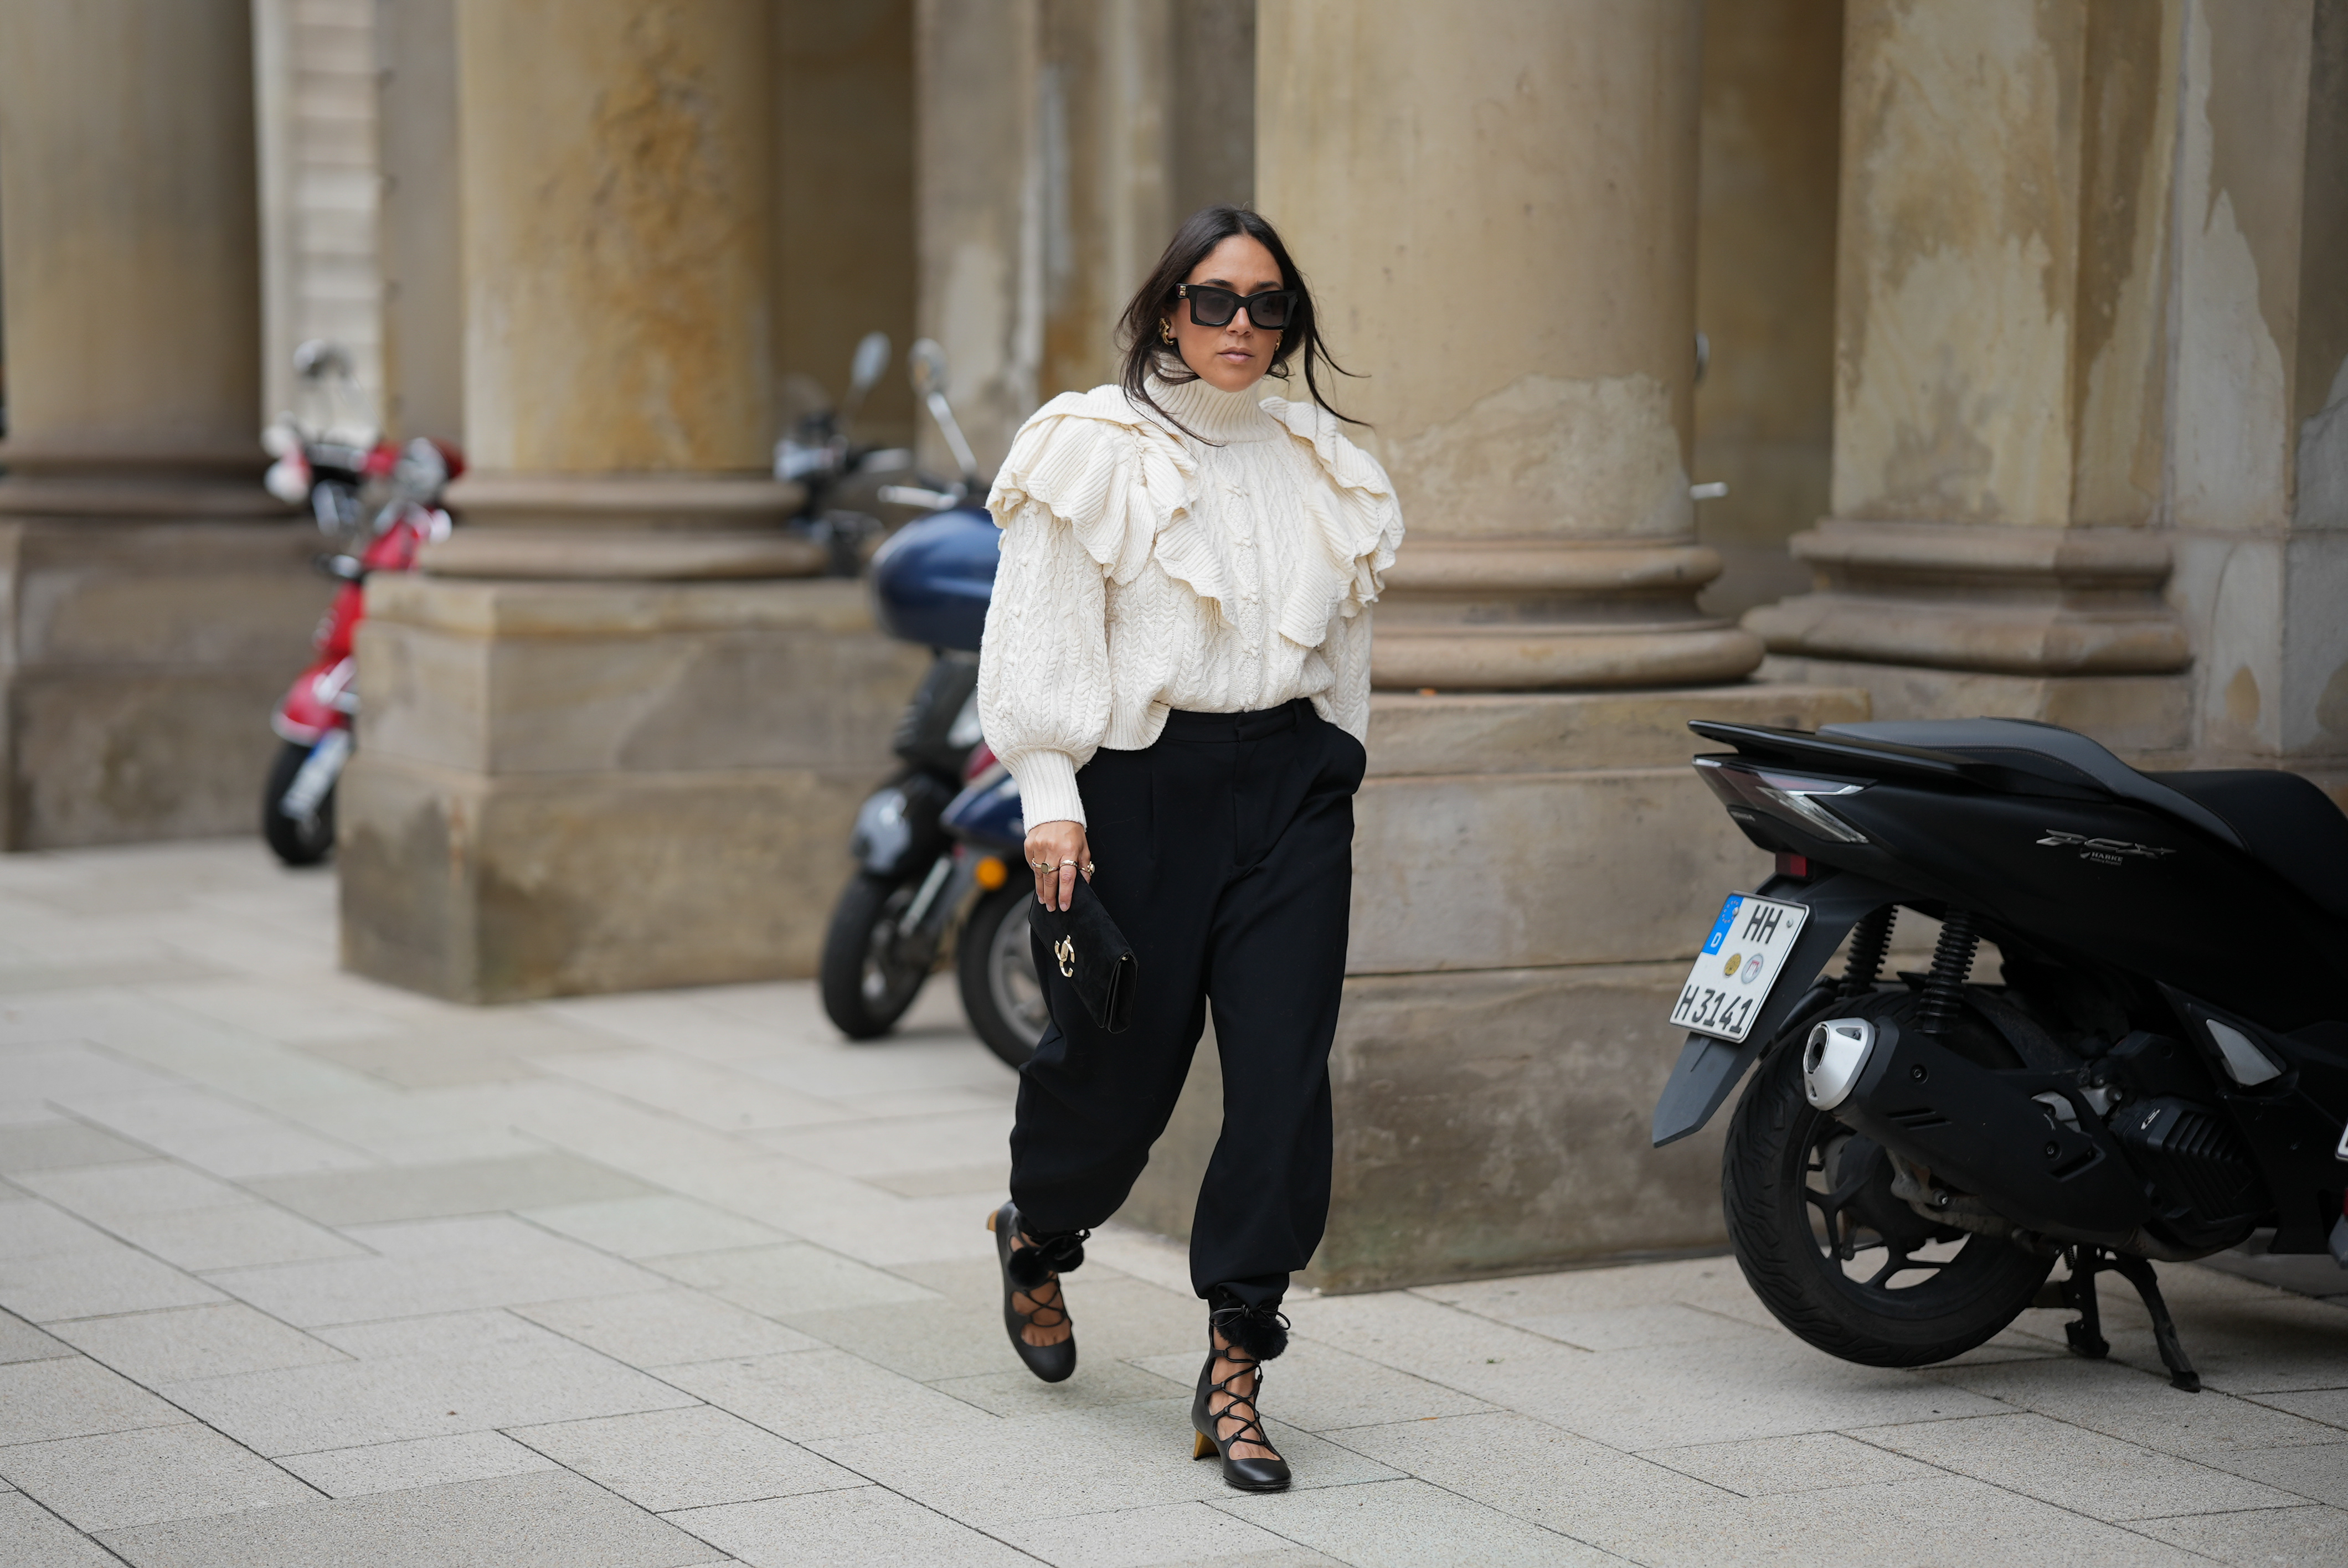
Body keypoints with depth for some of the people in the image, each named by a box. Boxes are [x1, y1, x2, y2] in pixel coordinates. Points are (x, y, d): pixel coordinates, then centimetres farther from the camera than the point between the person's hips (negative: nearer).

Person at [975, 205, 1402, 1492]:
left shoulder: (1320, 467, 14)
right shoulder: (1092, 452, -1)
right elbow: (1040, 630, -6)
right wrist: (1049, 795, -14)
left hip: (1288, 783, 4)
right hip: (1140, 789, -4)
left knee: (1282, 1073, -6)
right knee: (1117, 1062, 4)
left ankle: (1234, 1372, 0)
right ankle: (1036, 1233, 39)